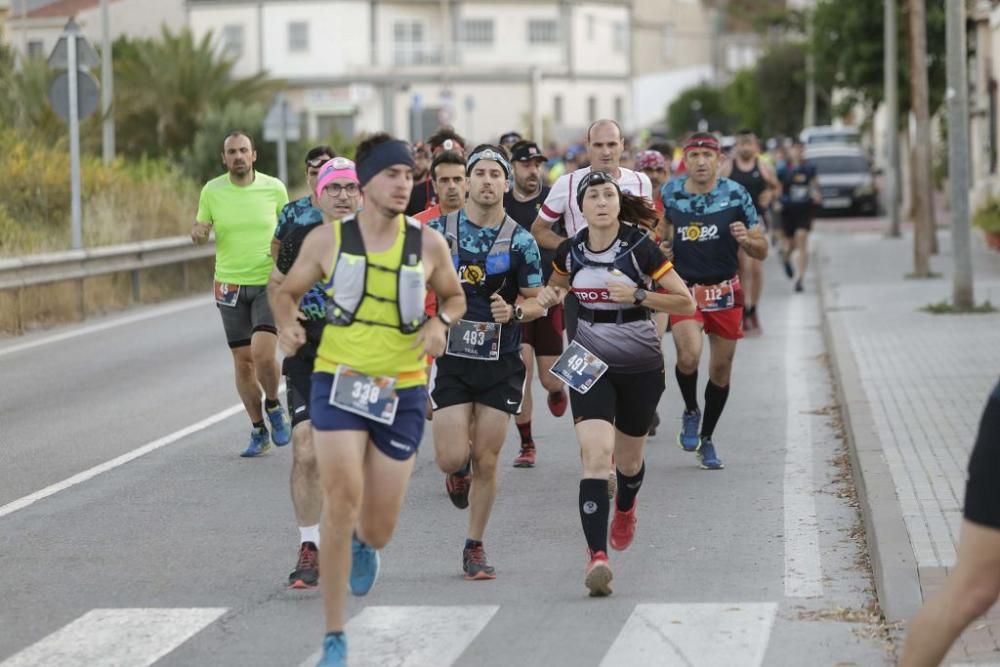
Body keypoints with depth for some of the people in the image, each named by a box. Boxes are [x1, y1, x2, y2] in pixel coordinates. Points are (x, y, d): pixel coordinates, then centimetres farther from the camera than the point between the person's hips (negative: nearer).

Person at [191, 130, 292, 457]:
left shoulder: (274, 188, -2)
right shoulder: (212, 191, 0)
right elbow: (200, 233, 10)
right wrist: (197, 231, -13)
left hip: (268, 283, -2)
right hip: (230, 286, 2)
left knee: (263, 353, -18)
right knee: (242, 360, 4)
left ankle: (274, 408, 10)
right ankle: (258, 430, 18)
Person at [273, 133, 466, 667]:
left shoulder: (428, 245, -2)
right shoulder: (327, 239, -4)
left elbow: (454, 296, 14)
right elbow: (287, 291, 10)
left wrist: (440, 321, -8)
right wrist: (287, 324, -11)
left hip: (402, 391, 2)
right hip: (338, 382, -1)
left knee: (378, 529, 4)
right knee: (342, 499, -19)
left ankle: (363, 544, 48)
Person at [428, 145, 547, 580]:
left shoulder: (520, 241, -2)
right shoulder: (439, 230, 0)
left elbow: (537, 303, 4)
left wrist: (514, 311, -17)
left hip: (501, 364, 0)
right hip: (451, 359, 0)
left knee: (486, 462, 1)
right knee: (452, 458, -9)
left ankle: (475, 548, 17)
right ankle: (460, 472, 30)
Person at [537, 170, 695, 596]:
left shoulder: (641, 247, -12)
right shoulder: (570, 251, -2)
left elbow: (686, 303, -11)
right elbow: (559, 285, 22)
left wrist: (638, 295, -24)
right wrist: (551, 294, -1)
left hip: (640, 368, -1)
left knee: (628, 459, 15)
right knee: (596, 453, -19)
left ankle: (625, 509, 53)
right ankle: (597, 556, -25)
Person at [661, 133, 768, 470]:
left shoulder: (735, 194, -5)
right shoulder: (670, 193, -1)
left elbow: (761, 251, 0)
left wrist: (746, 239, -21)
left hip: (725, 292, 1)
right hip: (684, 290, -1)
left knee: (721, 370, 7)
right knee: (688, 356, -23)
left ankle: (706, 440, 27)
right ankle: (690, 412, 7)